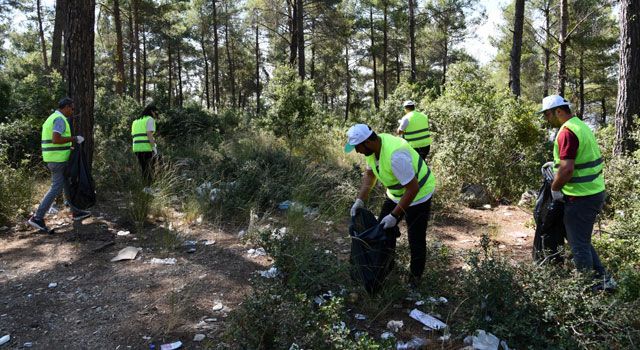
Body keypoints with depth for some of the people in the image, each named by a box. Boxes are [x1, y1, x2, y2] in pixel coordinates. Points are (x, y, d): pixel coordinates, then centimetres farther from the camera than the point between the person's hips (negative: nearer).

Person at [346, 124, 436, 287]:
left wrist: (394, 215, -28)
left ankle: (416, 275, 27)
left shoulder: (395, 155, -39)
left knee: (416, 240, 4)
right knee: (383, 227, 16)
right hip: (396, 193, 9)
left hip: (418, 194, -8)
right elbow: (369, 175, 4)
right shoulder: (373, 146, -12)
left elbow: (413, 189, -33)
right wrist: (360, 200, -4)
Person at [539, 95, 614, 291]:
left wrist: (554, 188, -11)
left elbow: (567, 169, -26)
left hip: (581, 198, -10)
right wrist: (556, 164, 14)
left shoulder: (567, 132, -19)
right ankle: (602, 278, 27)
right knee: (582, 241, 22)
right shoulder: (581, 126, 13)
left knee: (579, 245, 3)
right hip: (595, 192, 10)